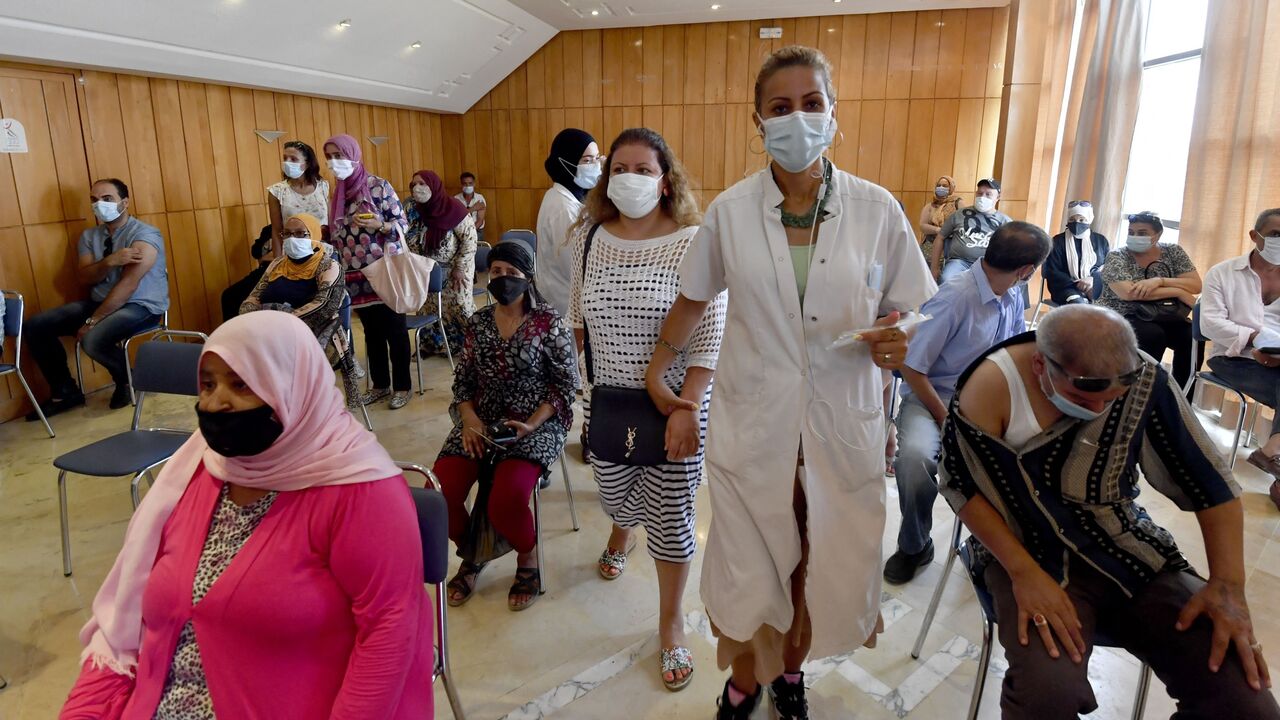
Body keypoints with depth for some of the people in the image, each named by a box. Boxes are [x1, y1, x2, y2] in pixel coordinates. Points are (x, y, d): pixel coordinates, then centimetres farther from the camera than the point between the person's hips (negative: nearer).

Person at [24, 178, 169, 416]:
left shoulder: (144, 234, -14)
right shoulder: (89, 236, 10)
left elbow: (128, 284, -21)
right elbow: (84, 277, -3)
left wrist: (93, 321, -22)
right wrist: (110, 261, -25)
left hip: (141, 306, -7)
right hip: (100, 301, 8)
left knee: (94, 340, -33)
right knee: (36, 326, -3)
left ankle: (127, 381, 0)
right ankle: (65, 391, 10)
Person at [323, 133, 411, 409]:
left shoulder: (378, 185, -8)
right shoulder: (337, 193, 10)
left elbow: (402, 223, -9)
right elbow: (337, 233, 18)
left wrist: (379, 225, -25)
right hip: (355, 275, 6)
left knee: (394, 329, 3)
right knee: (371, 331, 14)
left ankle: (402, 385, 14)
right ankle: (380, 384, 25)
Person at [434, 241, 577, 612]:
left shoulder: (549, 323, -4)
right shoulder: (477, 323, 9)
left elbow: (566, 383, -3)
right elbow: (462, 379, 12)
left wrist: (531, 424, -16)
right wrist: (468, 417, -8)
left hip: (536, 424, -4)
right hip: (480, 421, 5)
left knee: (506, 502, -29)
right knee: (439, 493, -18)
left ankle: (528, 559, 7)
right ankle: (472, 553, 15)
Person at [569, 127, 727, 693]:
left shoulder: (693, 242, -14)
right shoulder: (590, 237, 0)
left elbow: (709, 334, -15)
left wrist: (688, 407, -20)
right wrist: (584, 384, 12)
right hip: (608, 399, 4)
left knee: (670, 514, 5)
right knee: (614, 492, 21)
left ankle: (671, 622, 29)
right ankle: (622, 534, 61)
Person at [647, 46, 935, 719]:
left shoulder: (877, 209, -4)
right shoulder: (730, 210, -3)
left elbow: (910, 312, 4)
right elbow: (692, 300, 10)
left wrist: (897, 342, -19)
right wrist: (655, 374, 15)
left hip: (841, 429, 1)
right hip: (751, 426, 0)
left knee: (820, 569, 15)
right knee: (747, 570, 9)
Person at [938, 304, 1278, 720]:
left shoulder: (1144, 378, -11)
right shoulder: (993, 386, -21)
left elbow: (1208, 478, -2)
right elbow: (964, 488, -12)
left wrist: (1228, 584, -10)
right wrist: (1025, 572, -21)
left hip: (1130, 547, 4)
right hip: (1031, 551, -3)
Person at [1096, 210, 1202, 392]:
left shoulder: (1173, 252, 4)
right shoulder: (1116, 257, -8)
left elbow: (1197, 286, -5)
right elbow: (1128, 293, -25)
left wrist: (1160, 281, -22)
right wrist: (1178, 292, -22)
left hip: (1161, 317, 4)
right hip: (1120, 317, -4)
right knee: (1153, 335, -34)